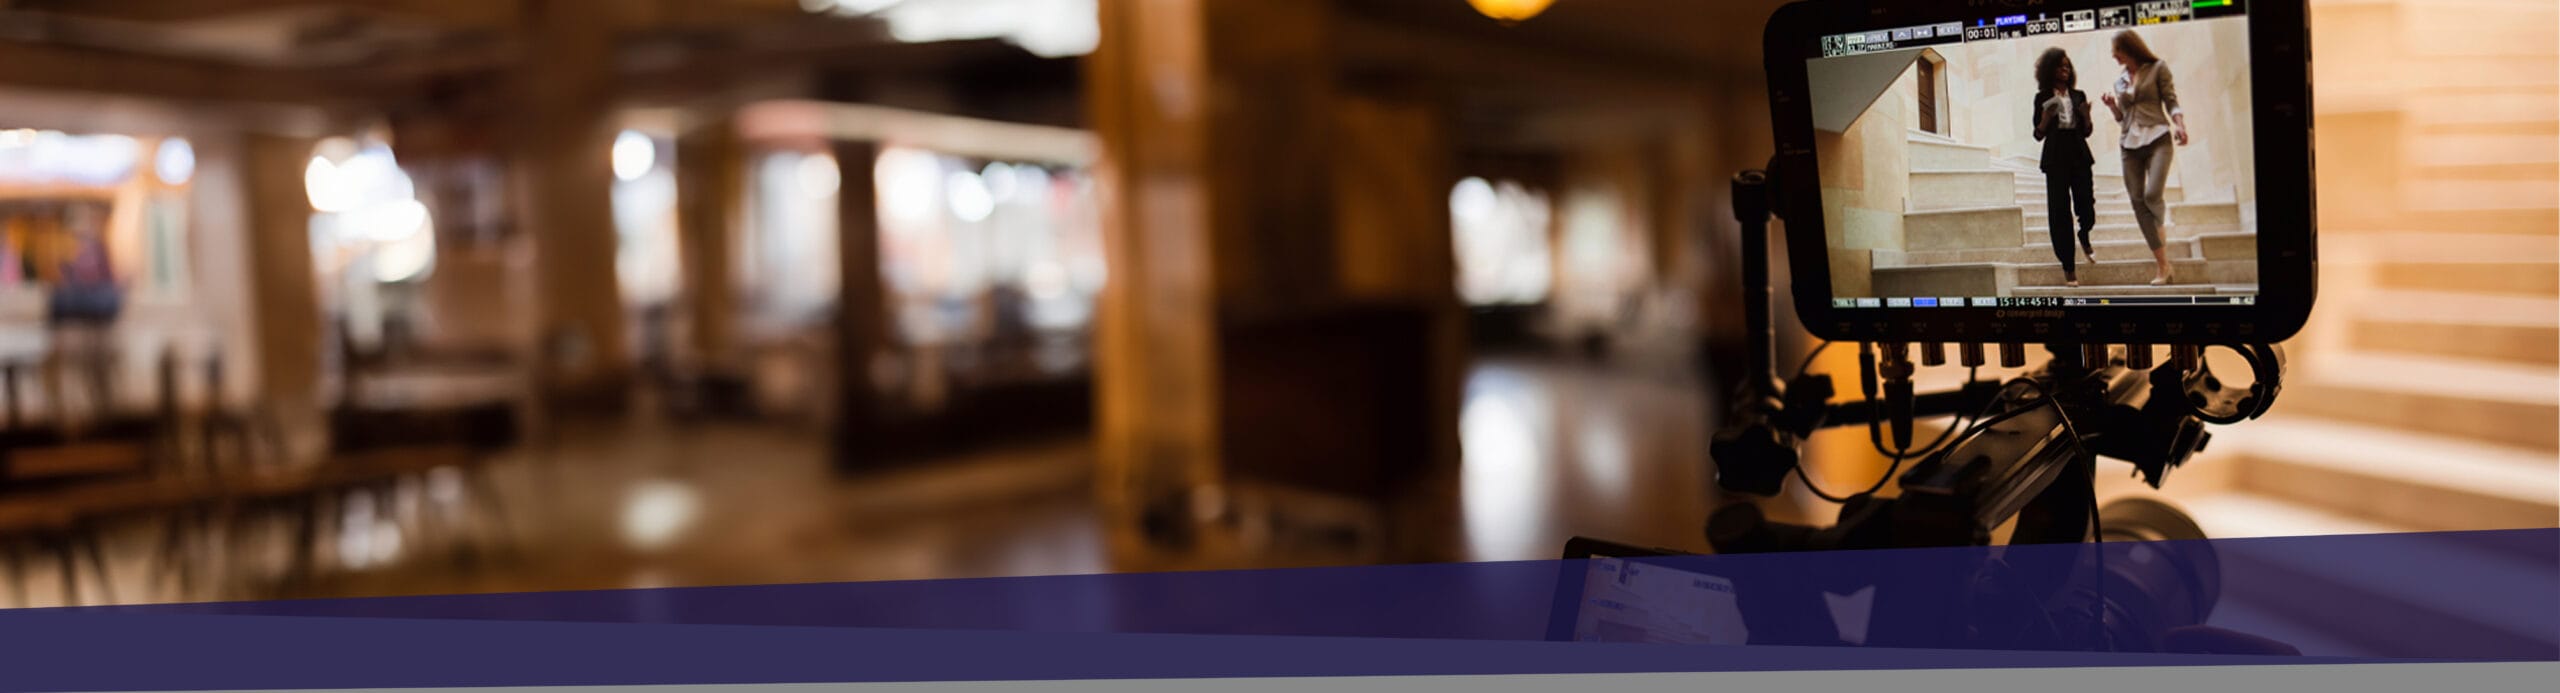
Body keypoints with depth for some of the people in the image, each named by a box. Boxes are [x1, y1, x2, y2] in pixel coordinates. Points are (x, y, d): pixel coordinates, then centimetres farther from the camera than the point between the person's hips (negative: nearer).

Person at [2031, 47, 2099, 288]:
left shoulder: (2079, 96, 11)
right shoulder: (2043, 98, 5)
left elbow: (2087, 132, 12)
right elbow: (2038, 135, 4)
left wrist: (2086, 115, -8)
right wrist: (2046, 116, -15)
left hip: (2079, 157, 2)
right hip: (2055, 159, -2)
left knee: (2086, 208, -8)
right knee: (2060, 213, -4)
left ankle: (2084, 238, 28)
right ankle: (2069, 268, 0)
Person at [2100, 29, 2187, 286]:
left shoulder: (2157, 68, 4)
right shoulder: (2120, 82, 18)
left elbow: (2171, 102, 0)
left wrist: (2179, 124, -17)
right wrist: (2113, 106, 1)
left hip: (2157, 138, -5)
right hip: (2130, 144, 5)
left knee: (2153, 194, -25)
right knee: (2138, 202, -4)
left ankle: (2161, 227, 12)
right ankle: (2163, 266, -1)